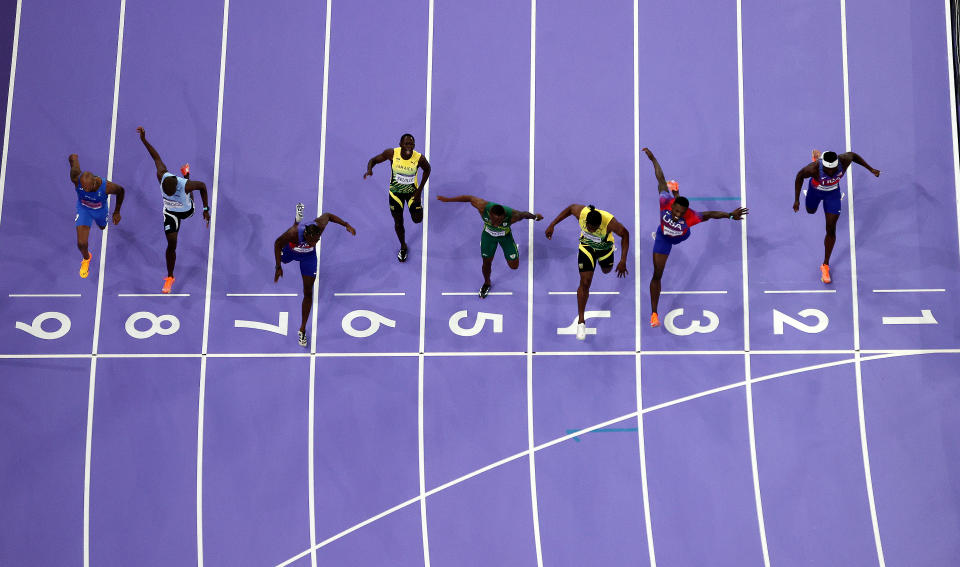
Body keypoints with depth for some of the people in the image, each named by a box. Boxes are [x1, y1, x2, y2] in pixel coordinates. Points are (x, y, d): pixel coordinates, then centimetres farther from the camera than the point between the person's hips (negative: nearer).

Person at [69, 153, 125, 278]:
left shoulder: (107, 186, -42)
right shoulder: (76, 179, -41)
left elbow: (121, 191, -17)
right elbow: (73, 157, -24)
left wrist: (116, 212, -4)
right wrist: (73, 158, 3)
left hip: (100, 209, 1)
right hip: (83, 209, 0)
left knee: (103, 227, 34)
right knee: (81, 243, -8)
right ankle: (86, 258, 30)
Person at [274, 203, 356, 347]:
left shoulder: (319, 226, -40)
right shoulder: (294, 233, -46)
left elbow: (328, 215, -16)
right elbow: (278, 243, -26)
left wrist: (346, 225, -17)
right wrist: (278, 267, -24)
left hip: (308, 256, 0)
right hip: (291, 250, 0)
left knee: (308, 293, -2)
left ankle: (302, 329, 12)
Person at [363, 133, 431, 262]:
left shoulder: (419, 158, -27)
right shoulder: (392, 153, -26)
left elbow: (427, 169, -4)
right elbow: (373, 160, -13)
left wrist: (420, 189, -7)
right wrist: (369, 170, -36)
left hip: (412, 191, 0)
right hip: (395, 192, 0)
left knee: (417, 220, 0)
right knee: (398, 223, 12)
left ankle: (417, 205, 37)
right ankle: (403, 247, 40)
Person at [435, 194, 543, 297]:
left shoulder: (512, 216, -42)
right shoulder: (483, 207, -40)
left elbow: (524, 214, -20)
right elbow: (470, 198, -23)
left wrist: (535, 217, 4)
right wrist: (447, 199, -12)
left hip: (505, 236, -1)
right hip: (488, 235, 1)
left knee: (514, 266, 3)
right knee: (486, 262, 12)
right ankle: (487, 283, 44)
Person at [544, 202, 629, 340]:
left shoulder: (610, 222, -40)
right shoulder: (581, 212, -35)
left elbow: (625, 235, -23)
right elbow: (569, 208, -11)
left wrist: (623, 261, -26)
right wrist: (552, 225, -11)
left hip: (605, 248, 0)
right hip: (586, 247, 0)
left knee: (607, 271, 32)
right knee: (585, 283, -8)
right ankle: (581, 322, 3)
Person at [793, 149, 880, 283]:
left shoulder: (844, 161, -36)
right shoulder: (814, 168, -41)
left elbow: (853, 155, -11)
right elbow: (799, 176, -21)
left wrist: (870, 169, -6)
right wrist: (796, 200, -19)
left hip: (833, 193, 0)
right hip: (815, 190, 0)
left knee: (831, 230, -4)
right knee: (811, 211, 35)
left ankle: (825, 265, 14)